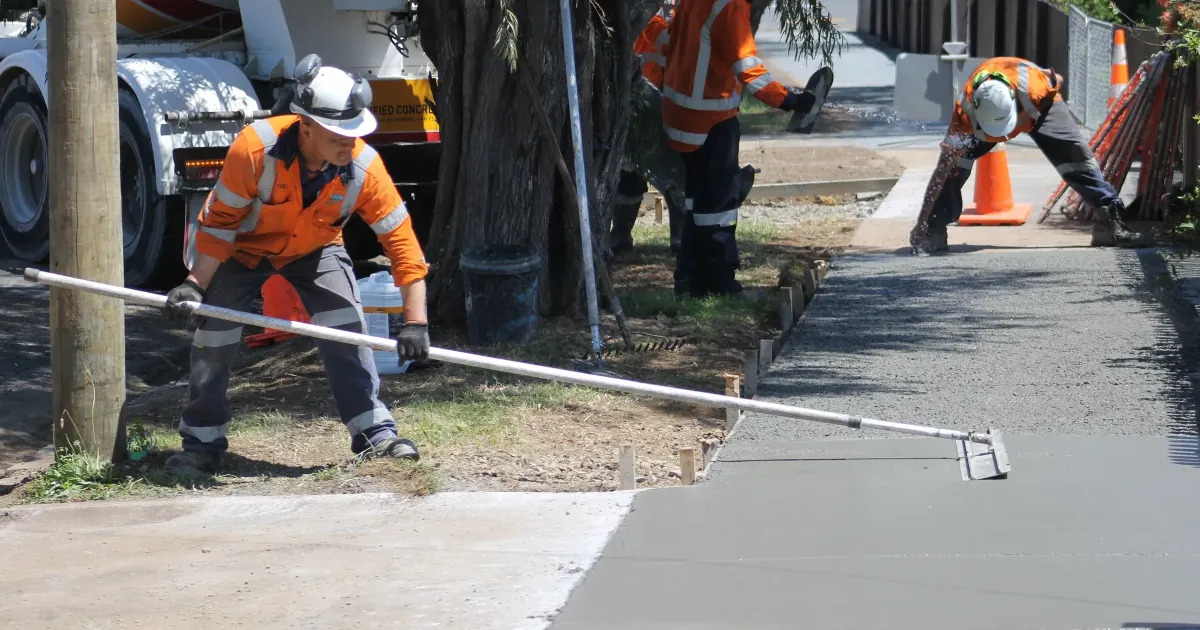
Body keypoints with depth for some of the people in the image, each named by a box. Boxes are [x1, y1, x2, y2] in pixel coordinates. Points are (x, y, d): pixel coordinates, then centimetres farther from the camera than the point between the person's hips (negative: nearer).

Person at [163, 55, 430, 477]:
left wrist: (415, 322, -30)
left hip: (314, 250, 1)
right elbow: (220, 223, -23)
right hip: (242, 247, -1)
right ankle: (202, 442, 11)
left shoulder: (364, 167, -31)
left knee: (346, 329, -15)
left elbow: (401, 241, -26)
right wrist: (196, 284, -29)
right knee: (214, 332, -5)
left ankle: (374, 432, -6)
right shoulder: (255, 148, -37)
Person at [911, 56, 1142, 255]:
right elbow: (944, 168, -38)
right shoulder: (965, 109, -42)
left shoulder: (1032, 87, -46)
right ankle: (932, 231, -12)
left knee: (1075, 155, -12)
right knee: (953, 162, -19)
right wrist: (923, 222, -40)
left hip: (1037, 104, 0)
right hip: (981, 114, 0)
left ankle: (1109, 216, -2)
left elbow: (1054, 84, -17)